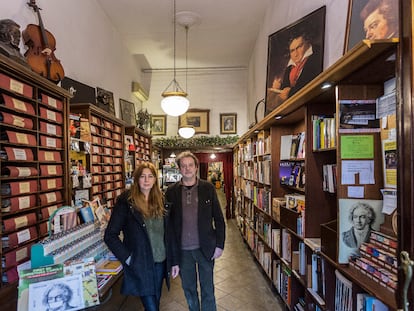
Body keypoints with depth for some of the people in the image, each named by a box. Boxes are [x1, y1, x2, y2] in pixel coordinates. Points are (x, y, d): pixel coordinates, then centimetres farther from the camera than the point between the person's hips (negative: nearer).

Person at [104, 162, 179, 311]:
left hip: (160, 262, 5)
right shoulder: (126, 201, -11)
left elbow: (169, 233, 6)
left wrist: (174, 260, 6)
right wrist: (127, 258, -12)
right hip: (140, 265, -4)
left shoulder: (161, 201, 2)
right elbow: (110, 235, -8)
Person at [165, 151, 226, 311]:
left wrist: (220, 244, -4)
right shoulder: (171, 191, -4)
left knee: (207, 289, 13)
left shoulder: (208, 188, -6)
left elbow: (218, 218, -2)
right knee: (188, 288, 20)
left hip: (205, 248, -1)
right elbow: (168, 221, 1)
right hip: (182, 249, 1)